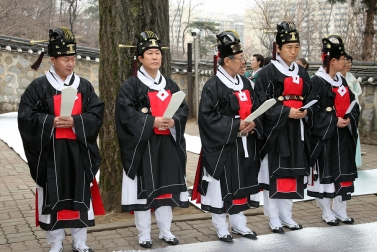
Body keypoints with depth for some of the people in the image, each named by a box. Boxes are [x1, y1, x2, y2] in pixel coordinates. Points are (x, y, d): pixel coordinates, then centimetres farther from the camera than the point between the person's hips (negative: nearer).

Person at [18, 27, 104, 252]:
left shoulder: (84, 86, 7)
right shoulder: (39, 87, -1)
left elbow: (97, 114, 0)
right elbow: (26, 116, -6)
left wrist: (75, 121, -16)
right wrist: (51, 122, -19)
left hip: (78, 152, 2)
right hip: (50, 153, -2)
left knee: (81, 195, 8)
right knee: (53, 197, 4)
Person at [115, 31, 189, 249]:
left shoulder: (170, 84, 12)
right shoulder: (131, 85, -4)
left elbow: (184, 108, 9)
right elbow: (125, 112, -14)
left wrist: (174, 121, -13)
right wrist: (151, 121, -22)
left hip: (168, 144, 5)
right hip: (143, 145, -5)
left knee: (165, 186, 11)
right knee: (144, 187, 0)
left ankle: (166, 231, 23)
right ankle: (144, 235, 11)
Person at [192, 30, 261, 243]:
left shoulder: (245, 82, 9)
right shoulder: (213, 86, -13)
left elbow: (256, 108, 14)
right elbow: (208, 115, -17)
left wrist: (253, 124, -8)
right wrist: (235, 125, -20)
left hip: (244, 145, 7)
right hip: (222, 146, -7)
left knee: (242, 183, 13)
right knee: (222, 184, 1)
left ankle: (239, 224, 26)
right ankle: (221, 228, 15)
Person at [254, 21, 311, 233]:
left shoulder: (302, 73, 12)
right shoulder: (268, 72, -7)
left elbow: (309, 100, 15)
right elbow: (262, 103, -12)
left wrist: (305, 112, -6)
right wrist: (286, 112, -20)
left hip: (297, 130, 6)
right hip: (275, 129, -6)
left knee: (293, 171, 9)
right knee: (274, 171, -1)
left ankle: (286, 215, 21)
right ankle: (274, 218, 10)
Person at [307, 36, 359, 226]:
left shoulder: (341, 81, 12)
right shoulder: (317, 82, -12)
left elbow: (353, 105, 14)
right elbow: (313, 111, -17)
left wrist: (349, 119, -5)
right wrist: (334, 121, -19)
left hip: (343, 136, 7)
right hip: (324, 136, -7)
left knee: (343, 172, 11)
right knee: (325, 173, 1)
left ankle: (340, 211, 22)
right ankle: (327, 212, 13)